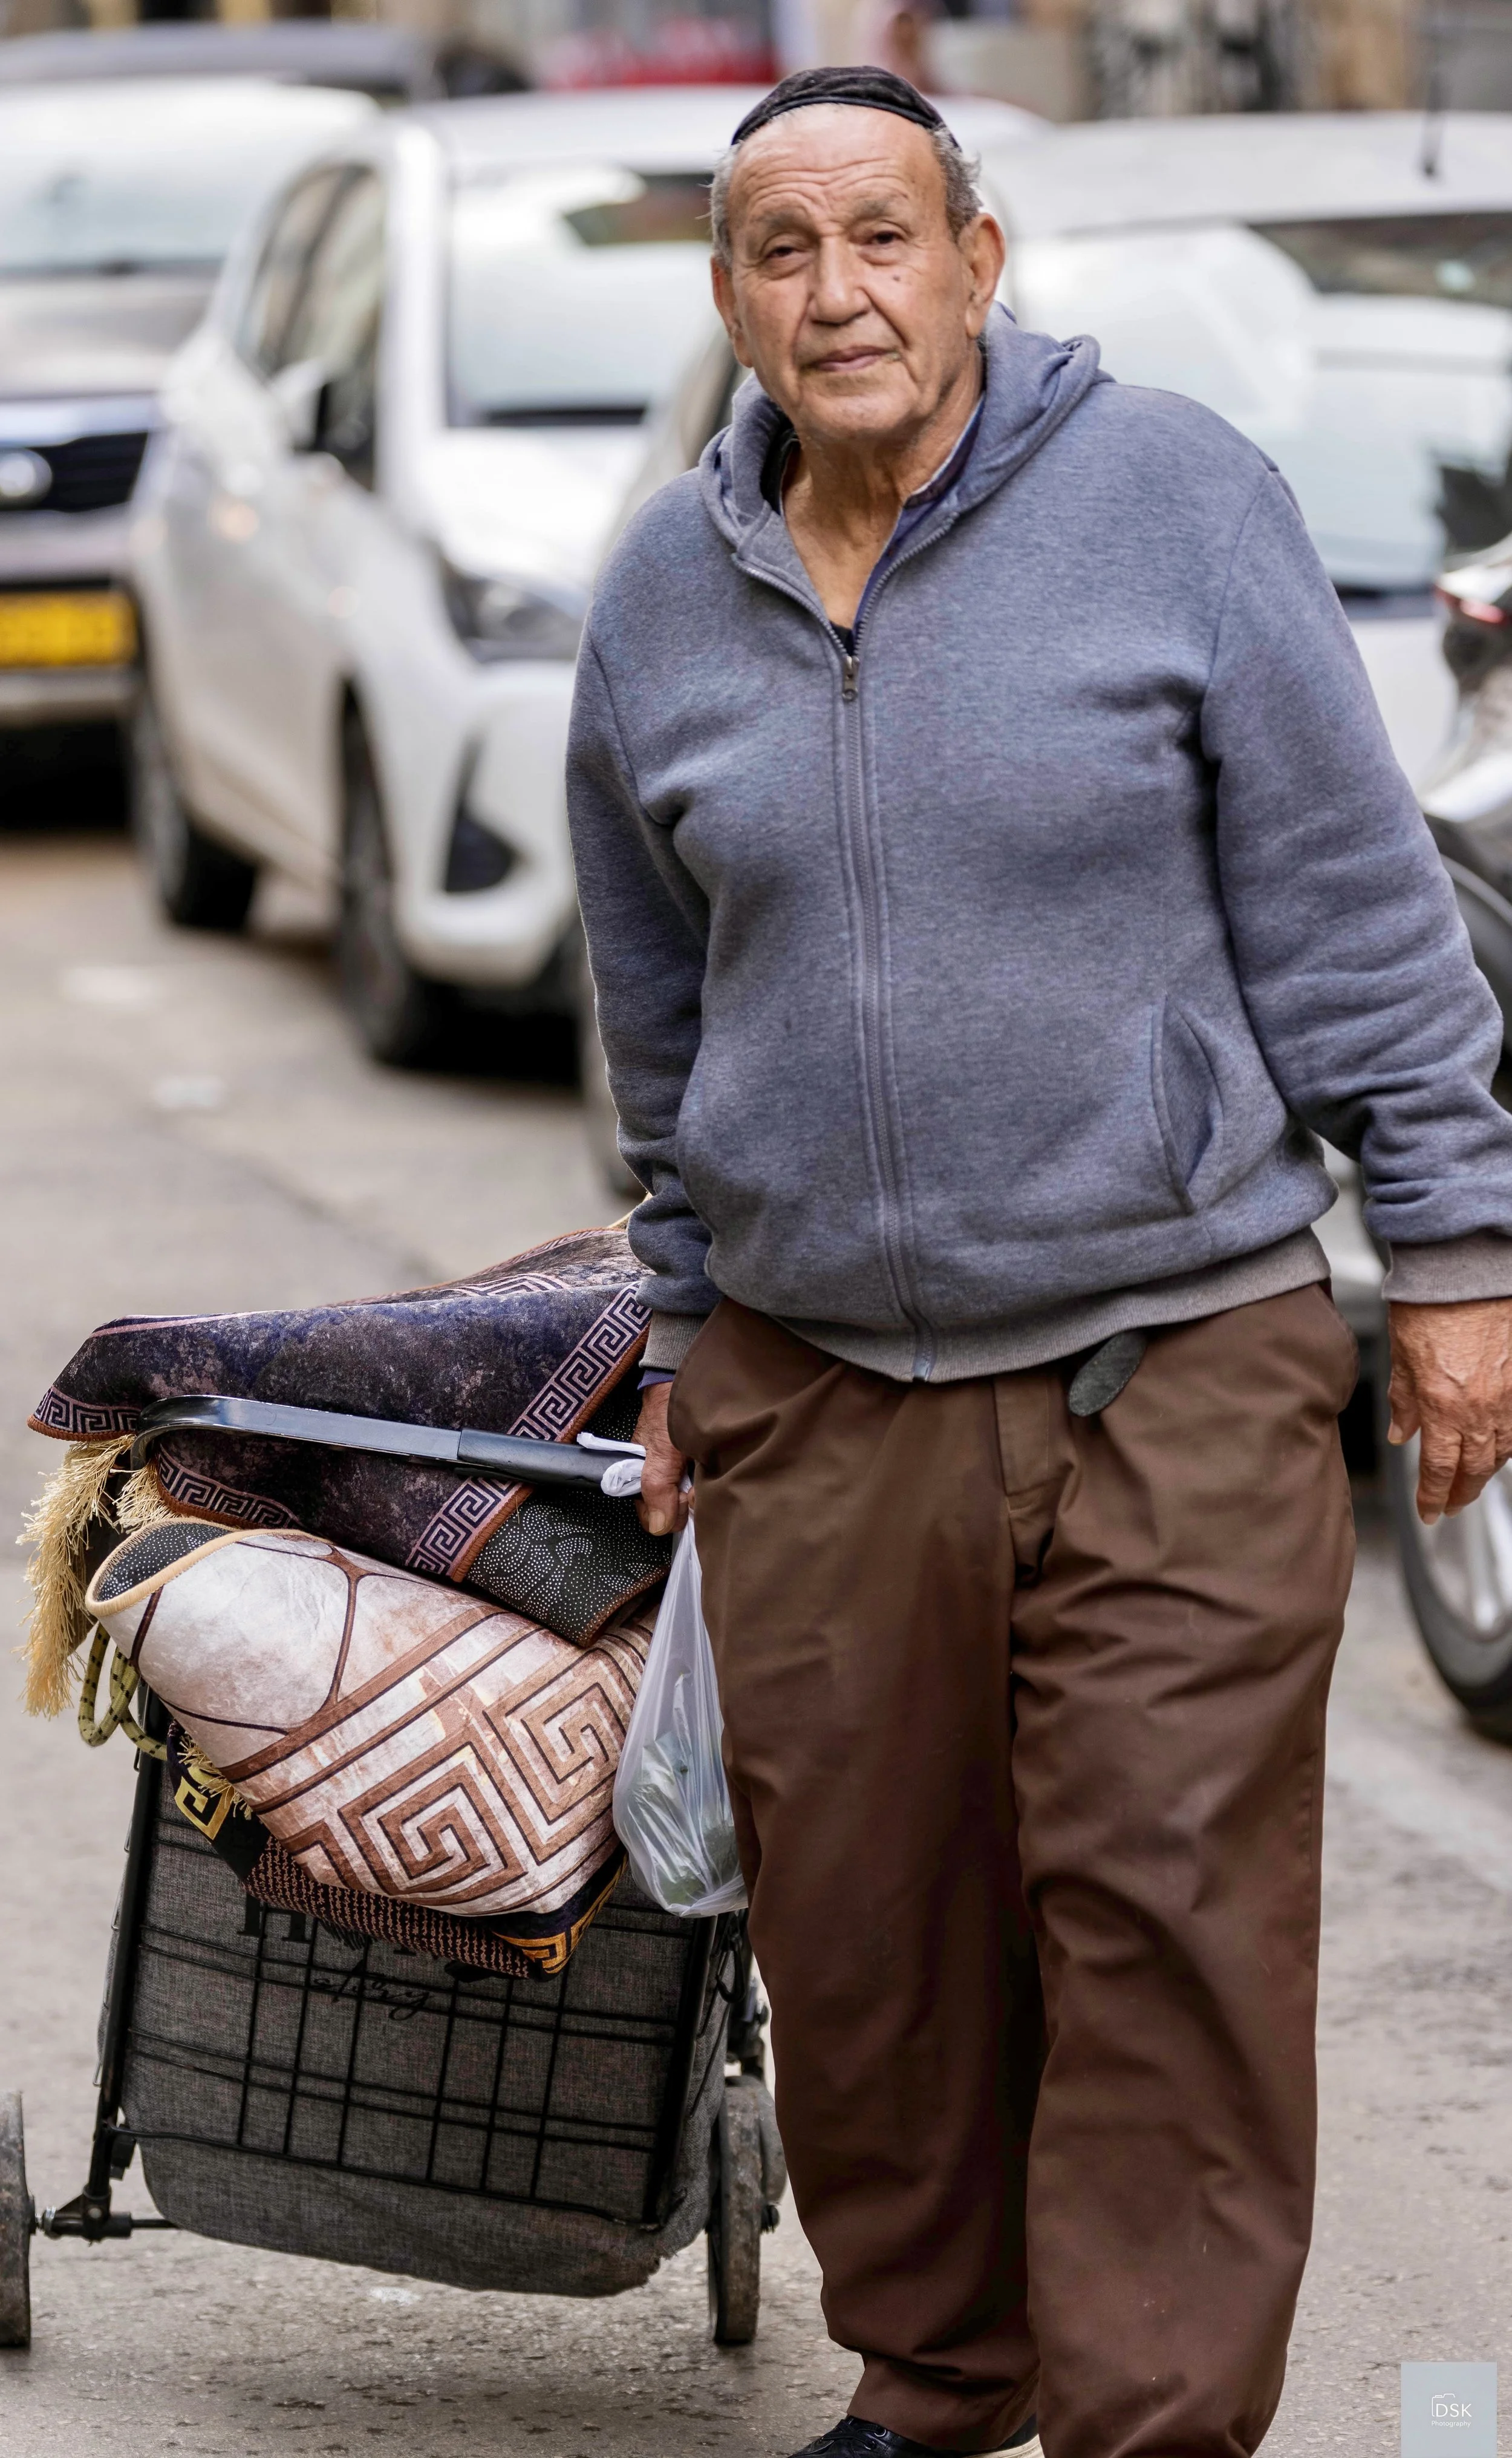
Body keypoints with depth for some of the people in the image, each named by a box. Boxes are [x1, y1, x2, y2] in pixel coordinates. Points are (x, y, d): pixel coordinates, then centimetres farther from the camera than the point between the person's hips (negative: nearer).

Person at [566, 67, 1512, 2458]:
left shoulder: (1168, 495, -5)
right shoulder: (667, 597, 7)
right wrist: (687, 1318, 22)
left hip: (1179, 1364, -4)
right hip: (821, 1394, 4)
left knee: (1173, 1906, -7)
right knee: (866, 1932, 7)